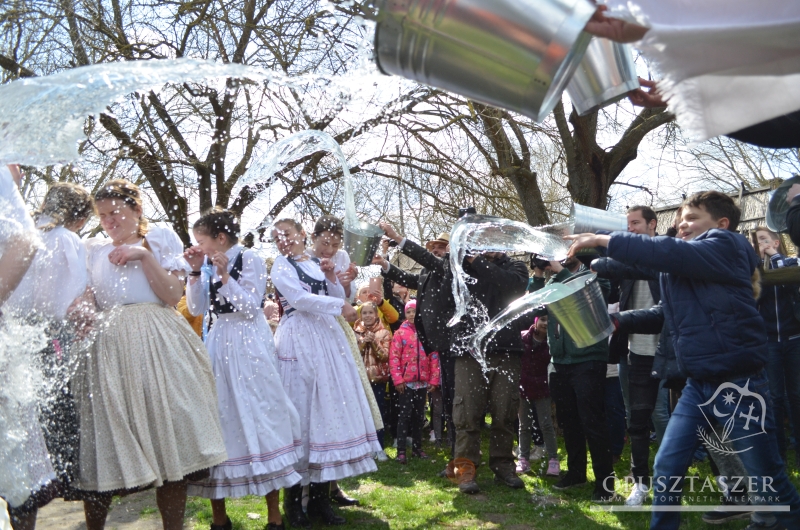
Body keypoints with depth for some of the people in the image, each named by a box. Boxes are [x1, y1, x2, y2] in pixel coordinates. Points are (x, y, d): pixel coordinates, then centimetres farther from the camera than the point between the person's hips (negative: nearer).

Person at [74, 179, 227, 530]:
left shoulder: (160, 240, 9)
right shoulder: (93, 250, 14)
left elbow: (173, 295, -3)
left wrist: (144, 255, -8)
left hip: (158, 346, -1)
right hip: (109, 347, 1)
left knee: (170, 438, -1)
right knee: (104, 444, 1)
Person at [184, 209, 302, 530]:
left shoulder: (250, 259, -5)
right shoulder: (211, 266, 13)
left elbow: (250, 307, -13)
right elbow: (196, 309, 9)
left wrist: (224, 275, -17)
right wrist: (196, 272, 1)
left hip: (247, 347, -6)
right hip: (218, 346, 6)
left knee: (258, 419, -4)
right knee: (219, 420, 6)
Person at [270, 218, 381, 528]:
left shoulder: (318, 264, 16)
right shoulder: (281, 267, 0)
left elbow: (338, 298, 17)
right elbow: (301, 299, -13)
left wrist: (331, 278, 0)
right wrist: (340, 307, -11)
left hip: (327, 338, 6)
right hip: (300, 342, -5)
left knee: (330, 407, 3)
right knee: (301, 409, -6)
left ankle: (320, 498, 11)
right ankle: (294, 501, 4)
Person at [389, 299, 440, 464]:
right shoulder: (400, 333, -2)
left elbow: (434, 357, 4)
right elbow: (394, 358, -6)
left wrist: (434, 379, -1)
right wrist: (397, 379, -13)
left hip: (423, 382, 3)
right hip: (406, 382, -3)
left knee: (419, 415, 12)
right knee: (405, 415, -2)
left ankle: (417, 447, 22)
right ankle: (401, 450, 1)